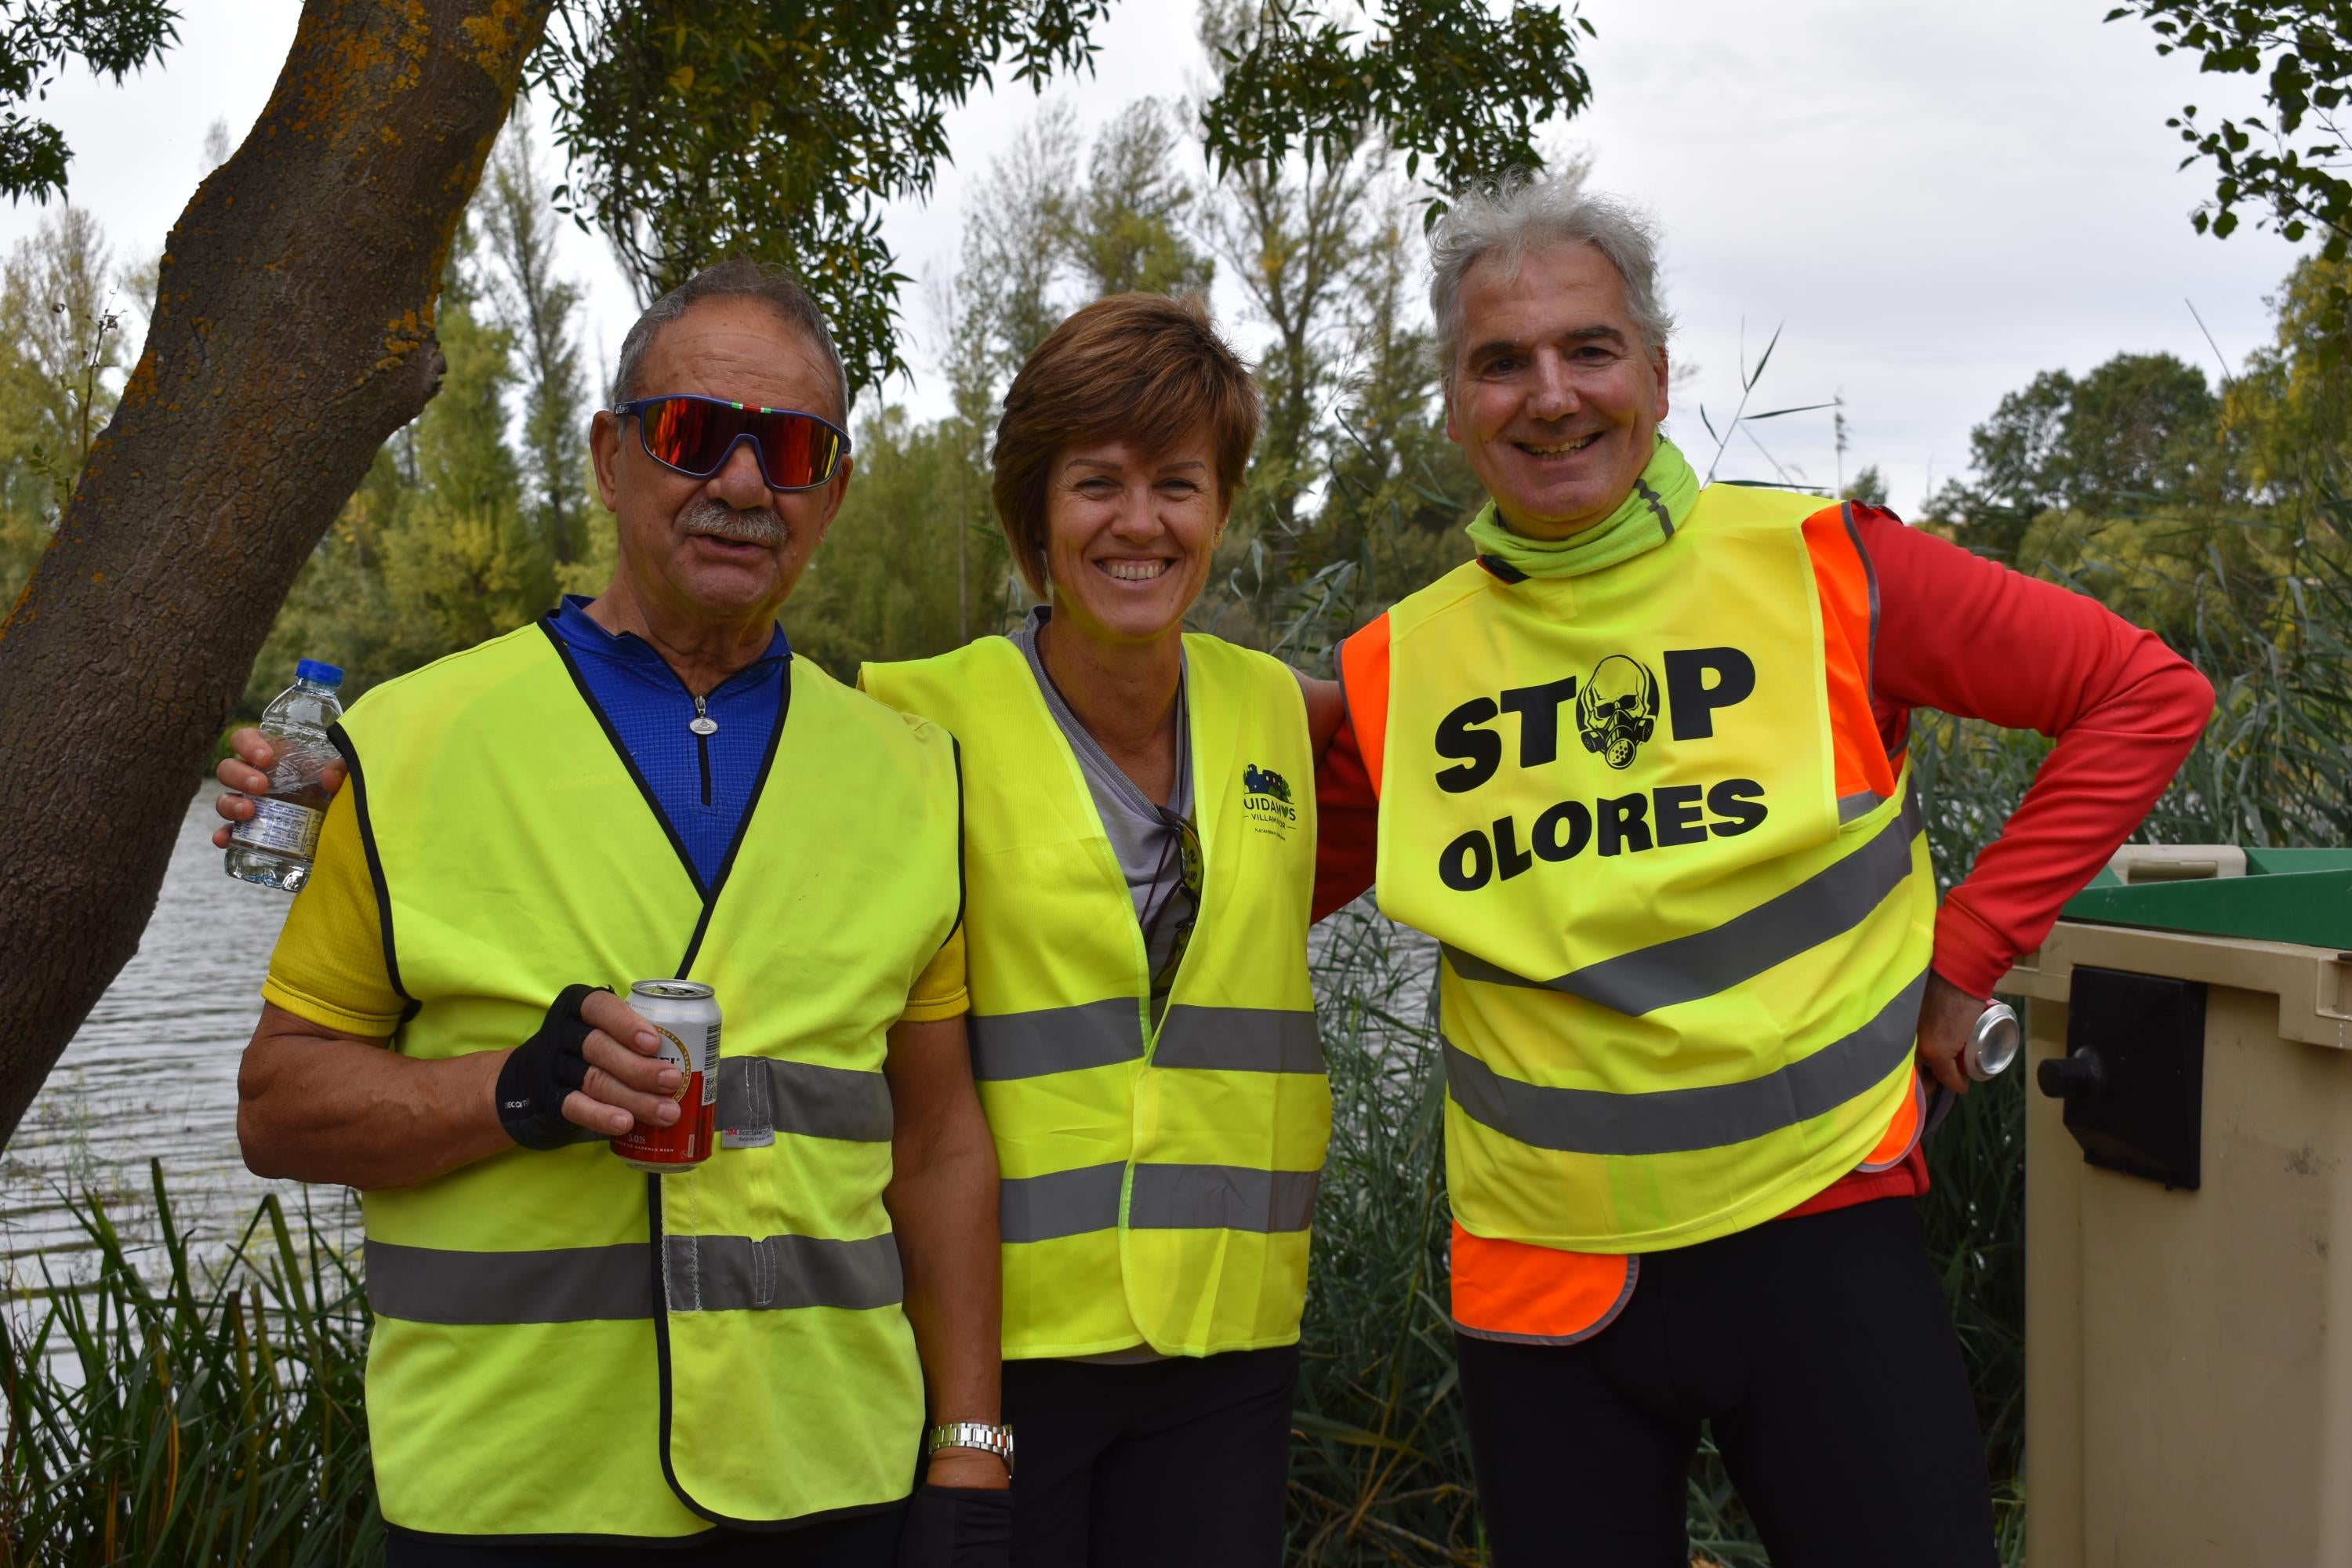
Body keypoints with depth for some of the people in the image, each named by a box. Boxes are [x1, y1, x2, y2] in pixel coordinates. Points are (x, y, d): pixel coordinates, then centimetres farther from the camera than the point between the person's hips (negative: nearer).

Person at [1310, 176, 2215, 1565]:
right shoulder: (1398, 669, -1)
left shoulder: (1819, 569, -8)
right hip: (1538, 1275, 3)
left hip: (1819, 1234, -2)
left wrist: (1966, 955, -4)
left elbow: (2148, 695, -1)